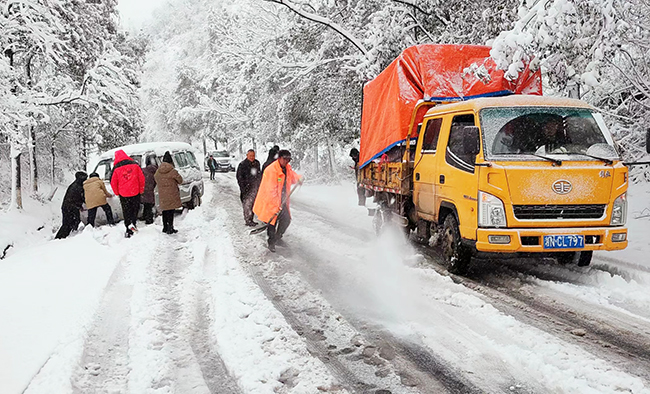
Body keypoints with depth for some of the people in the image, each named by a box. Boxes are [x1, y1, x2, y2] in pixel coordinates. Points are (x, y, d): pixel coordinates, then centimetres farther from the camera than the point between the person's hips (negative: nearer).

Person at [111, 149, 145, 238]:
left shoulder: (116, 168, -5)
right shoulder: (135, 165, -2)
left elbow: (113, 182, -1)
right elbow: (142, 178, 0)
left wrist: (117, 193, 14)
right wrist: (141, 190, 11)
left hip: (123, 194, 0)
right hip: (135, 192, 0)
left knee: (126, 212, 9)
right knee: (135, 208, 17)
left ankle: (129, 231, 6)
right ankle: (133, 223, -4)